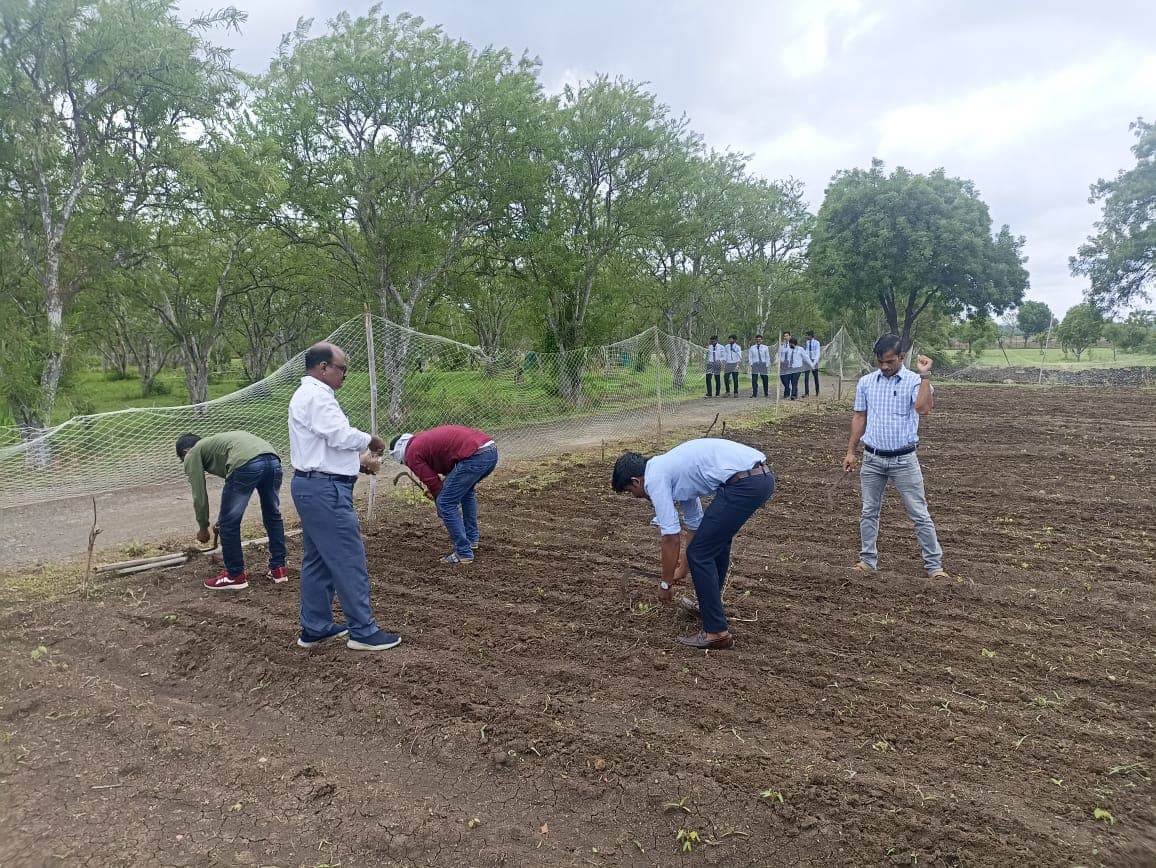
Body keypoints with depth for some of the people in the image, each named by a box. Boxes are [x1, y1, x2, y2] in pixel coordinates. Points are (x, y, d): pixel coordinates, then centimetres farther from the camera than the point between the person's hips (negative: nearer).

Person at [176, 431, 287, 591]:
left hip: (246, 464, -8)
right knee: (273, 517, 26)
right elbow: (233, 491, 47)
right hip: (273, 459, 8)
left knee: (229, 524, 11)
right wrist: (223, 517, 55)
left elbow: (199, 496, 18)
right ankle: (278, 568, 32)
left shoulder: (192, 454, 23)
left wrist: (203, 528, 33)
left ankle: (235, 575, 21)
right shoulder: (215, 442, 44)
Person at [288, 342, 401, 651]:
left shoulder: (308, 394, 19)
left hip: (312, 486, 11)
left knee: (318, 560, 15)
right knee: (349, 560, -5)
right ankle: (363, 631, 2)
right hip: (325, 490, -11)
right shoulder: (317, 395, -15)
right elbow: (340, 435, -23)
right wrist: (370, 440, -5)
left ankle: (315, 627, 23)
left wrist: (356, 460, 14)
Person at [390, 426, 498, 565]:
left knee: (446, 504, 2)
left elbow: (433, 482, 7)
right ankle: (472, 539, 39)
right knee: (466, 490, 33)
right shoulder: (426, 438, 32)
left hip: (474, 456, -10)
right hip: (491, 450, 10)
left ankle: (464, 553, 5)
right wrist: (436, 490, 34)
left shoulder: (412, 454, 7)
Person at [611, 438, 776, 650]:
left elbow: (671, 537, -1)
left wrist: (665, 583, 13)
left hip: (743, 482, -10)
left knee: (701, 552, 1)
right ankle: (710, 605, 42)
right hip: (762, 475, 10)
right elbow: (695, 523, 36)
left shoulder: (655, 478, 1)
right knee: (716, 539, 30)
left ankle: (716, 632, 6)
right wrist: (683, 569, 44)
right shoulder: (671, 468, 27)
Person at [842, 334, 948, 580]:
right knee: (868, 512, 10)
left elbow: (923, 408, -26)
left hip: (903, 460, -3)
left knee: (920, 514, 2)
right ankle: (868, 561, 22)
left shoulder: (915, 381, -8)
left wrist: (925, 375, -27)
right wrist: (850, 451, 7)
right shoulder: (865, 382, 3)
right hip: (872, 458, 3)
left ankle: (934, 565, 10)